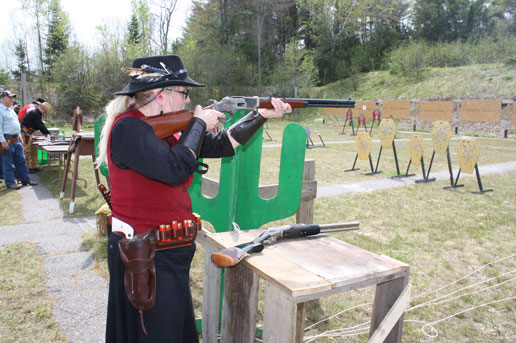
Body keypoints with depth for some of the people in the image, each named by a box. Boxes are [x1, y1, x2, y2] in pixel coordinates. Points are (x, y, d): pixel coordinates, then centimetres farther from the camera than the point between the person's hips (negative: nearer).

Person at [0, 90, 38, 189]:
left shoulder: (11, 110, 18)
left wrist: (19, 136, 21)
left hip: (16, 139, 9)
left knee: (20, 161, 12)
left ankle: (26, 180, 19)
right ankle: (10, 182, 7)